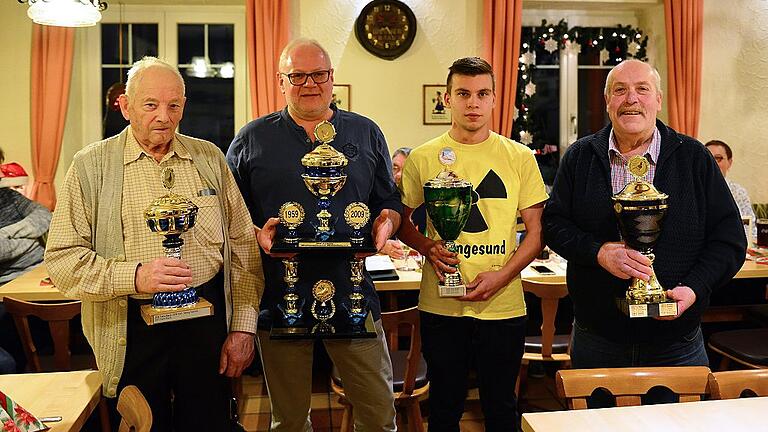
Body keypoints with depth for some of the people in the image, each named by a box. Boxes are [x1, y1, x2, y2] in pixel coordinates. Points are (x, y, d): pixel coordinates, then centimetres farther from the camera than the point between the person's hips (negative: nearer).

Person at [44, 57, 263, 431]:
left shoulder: (210, 159, 5)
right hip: (133, 328, -1)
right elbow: (61, 259, -6)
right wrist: (134, 276, -21)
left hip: (207, 320, 2)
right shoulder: (91, 166, -1)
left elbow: (244, 247, 5)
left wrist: (243, 327, 0)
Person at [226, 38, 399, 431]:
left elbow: (389, 201, 14)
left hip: (352, 293, 1)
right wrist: (256, 234, -12)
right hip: (279, 296, 0)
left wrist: (386, 223, -8)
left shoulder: (366, 134, 10)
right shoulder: (250, 140, 6)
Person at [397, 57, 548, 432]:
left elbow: (537, 231, 2)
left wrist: (502, 275, -13)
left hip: (503, 306, 0)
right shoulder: (422, 158, 1)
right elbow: (403, 222, 9)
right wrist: (428, 247, -12)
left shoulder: (520, 157, 1)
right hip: (440, 306, 0)